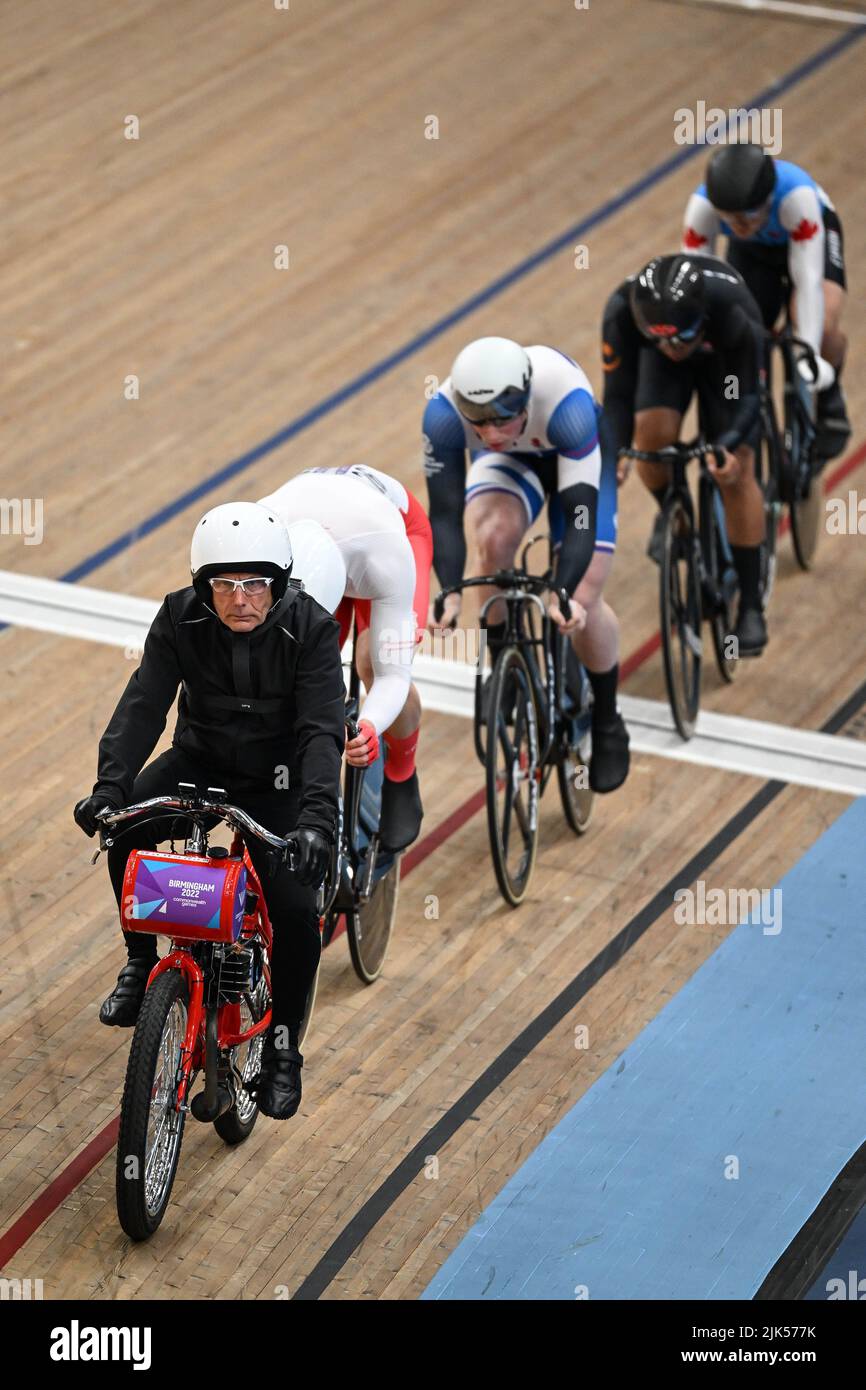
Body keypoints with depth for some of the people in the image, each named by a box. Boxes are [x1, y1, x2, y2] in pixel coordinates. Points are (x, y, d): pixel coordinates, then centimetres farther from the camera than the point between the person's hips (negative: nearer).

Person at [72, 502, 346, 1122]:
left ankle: (283, 1046, 4)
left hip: (276, 778, -2)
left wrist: (317, 814, -44)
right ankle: (143, 961, -3)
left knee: (296, 910, -19)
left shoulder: (310, 628, -21)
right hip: (200, 760, 2)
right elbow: (144, 703, -22)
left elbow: (322, 728, -28)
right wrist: (111, 783, -38)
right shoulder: (181, 619, -15)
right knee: (127, 827, -27)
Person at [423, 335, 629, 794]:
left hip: (574, 456, -2)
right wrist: (450, 594, -45)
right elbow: (445, 513, -31)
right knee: (495, 534, -31)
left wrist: (563, 596, -56)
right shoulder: (442, 413, -37)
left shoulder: (566, 402, -44)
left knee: (582, 602, -13)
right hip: (506, 463, 2)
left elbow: (580, 513, -44)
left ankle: (607, 726, 13)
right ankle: (502, 666, -7)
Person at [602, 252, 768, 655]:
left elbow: (748, 395, -34)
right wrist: (614, 456, -46)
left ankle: (751, 607, -2)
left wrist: (728, 447, -53)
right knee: (653, 432, -27)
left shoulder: (734, 311, -42)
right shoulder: (622, 311, -38)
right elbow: (618, 395, -30)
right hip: (657, 360, 2)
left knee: (736, 473, -14)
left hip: (724, 357, -2)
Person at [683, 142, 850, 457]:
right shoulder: (702, 206, -36)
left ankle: (829, 398, 1)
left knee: (822, 327, -29)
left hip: (810, 237, -3)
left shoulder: (796, 194, -44)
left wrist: (810, 355, -53)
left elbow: (808, 278, -45)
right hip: (752, 252, 3)